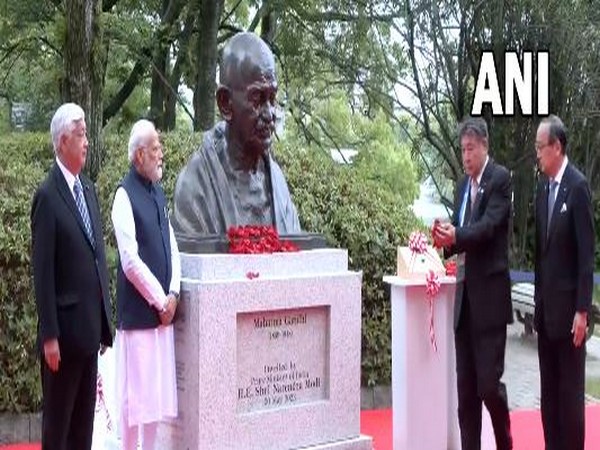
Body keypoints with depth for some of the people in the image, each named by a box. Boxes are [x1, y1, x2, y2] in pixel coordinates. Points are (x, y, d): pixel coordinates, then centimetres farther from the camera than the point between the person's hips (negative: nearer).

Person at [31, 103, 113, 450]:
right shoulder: (47, 196, -12)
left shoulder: (89, 189, 12)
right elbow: (42, 271, -15)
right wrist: (49, 336, -16)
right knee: (57, 422, 5)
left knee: (85, 422, 15)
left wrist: (105, 322, 14)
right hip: (65, 329, -7)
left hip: (91, 326, 7)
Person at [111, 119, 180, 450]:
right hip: (137, 312, -7)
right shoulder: (125, 195, -11)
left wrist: (173, 294, 2)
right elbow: (130, 261, -17)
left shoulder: (159, 192, 13)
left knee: (157, 392, 13)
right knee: (135, 393, -1)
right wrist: (159, 300, -11)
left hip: (163, 311, 7)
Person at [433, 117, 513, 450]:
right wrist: (445, 240, -9)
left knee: (489, 382, -4)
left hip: (489, 294, -7)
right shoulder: (463, 184, 17)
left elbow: (489, 225, -18)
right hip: (464, 292, 7)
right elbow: (460, 234, 13)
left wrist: (456, 235, -33)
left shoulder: (500, 178, -5)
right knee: (465, 385, 9)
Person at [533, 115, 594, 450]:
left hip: (568, 306, -7)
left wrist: (582, 310, -17)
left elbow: (587, 253, -15)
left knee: (571, 390, 1)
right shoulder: (543, 186, 9)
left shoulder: (578, 186, -13)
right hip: (545, 304, 7)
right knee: (549, 390, 13)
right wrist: (539, 301, 13)